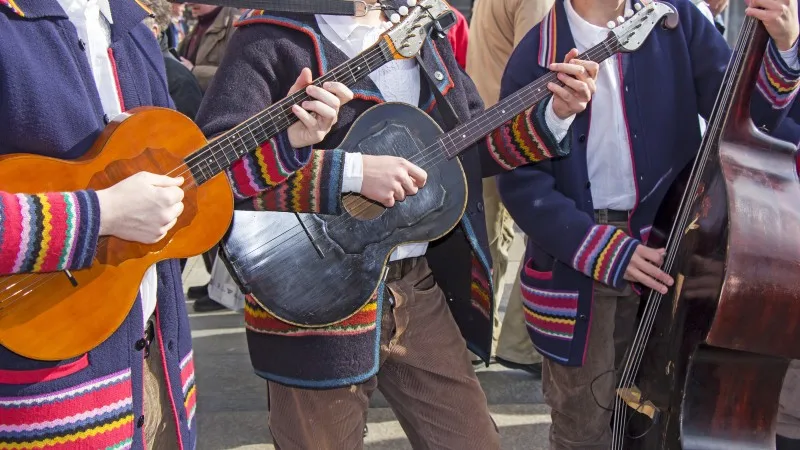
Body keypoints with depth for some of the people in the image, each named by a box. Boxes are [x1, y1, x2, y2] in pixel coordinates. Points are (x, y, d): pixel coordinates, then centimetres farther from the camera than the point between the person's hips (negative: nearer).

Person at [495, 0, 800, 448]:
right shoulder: (536, 55, -8)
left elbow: (745, 112, -3)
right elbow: (520, 180, -11)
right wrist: (607, 250, -18)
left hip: (661, 249, 2)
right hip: (576, 268, -2)